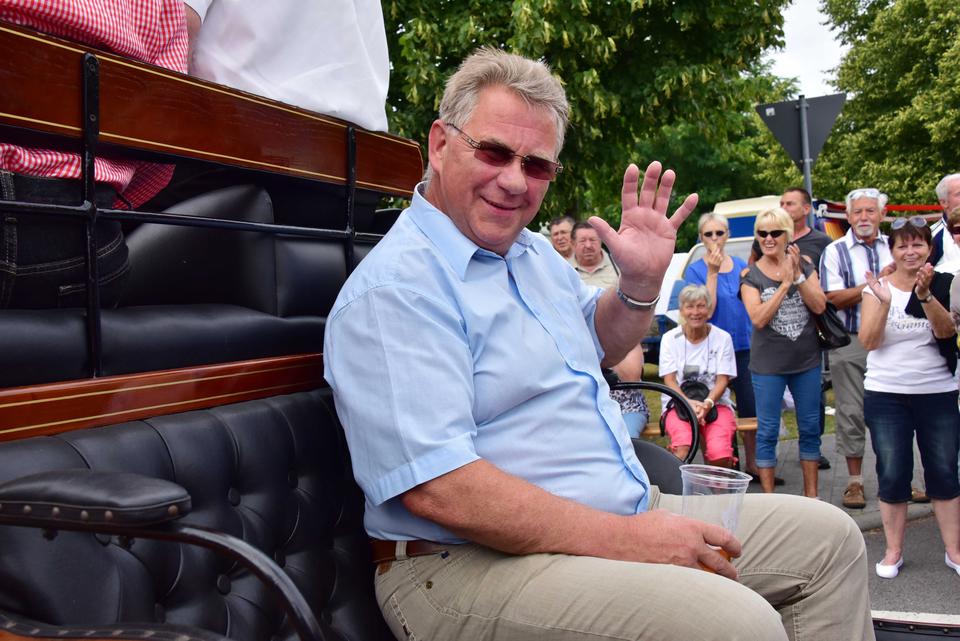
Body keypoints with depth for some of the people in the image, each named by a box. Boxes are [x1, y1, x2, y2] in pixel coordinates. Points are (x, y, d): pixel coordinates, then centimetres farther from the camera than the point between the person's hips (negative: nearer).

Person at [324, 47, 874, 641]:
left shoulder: (535, 252, 12)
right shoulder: (395, 288, -18)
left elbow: (599, 344, 29)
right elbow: (439, 488, -25)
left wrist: (641, 282, 7)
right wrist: (624, 540, -24)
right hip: (478, 563, -9)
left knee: (828, 537, 10)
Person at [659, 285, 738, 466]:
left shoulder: (722, 338, 4)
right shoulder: (670, 338, 5)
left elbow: (722, 379, 0)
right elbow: (669, 380, -2)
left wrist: (708, 403, -20)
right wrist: (689, 403, -21)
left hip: (716, 403, 0)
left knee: (720, 454, -28)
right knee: (682, 448, -33)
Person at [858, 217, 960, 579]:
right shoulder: (878, 288, 0)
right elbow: (869, 341, -9)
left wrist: (925, 294, -29)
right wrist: (883, 303, -23)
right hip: (886, 395, -1)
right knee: (892, 475, 1)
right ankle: (893, 552, 14)